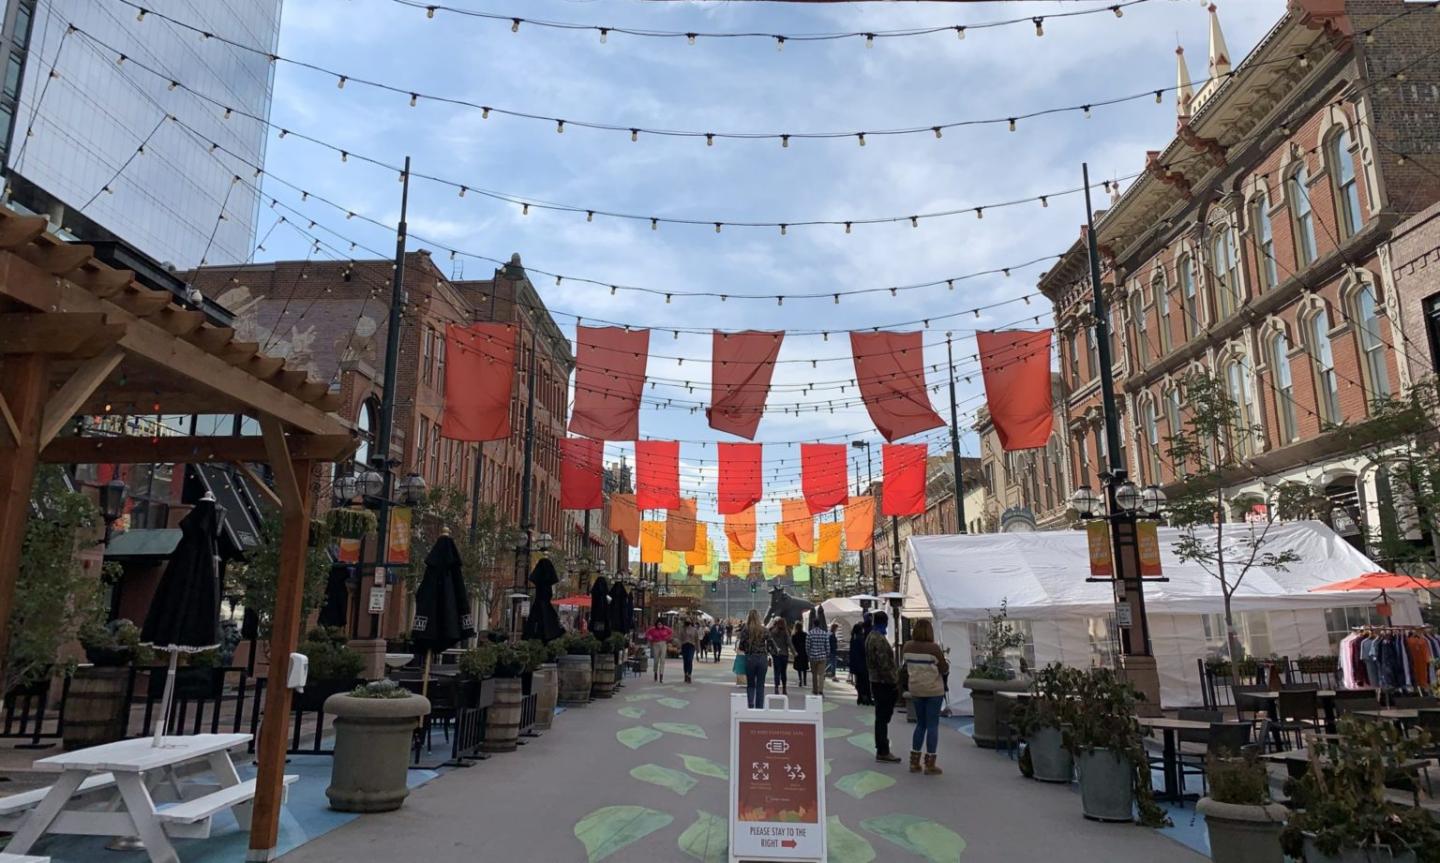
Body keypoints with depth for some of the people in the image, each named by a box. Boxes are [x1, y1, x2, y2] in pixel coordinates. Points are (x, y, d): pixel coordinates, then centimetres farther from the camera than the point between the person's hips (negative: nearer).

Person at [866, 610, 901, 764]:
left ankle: (881, 749, 23)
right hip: (883, 683, -10)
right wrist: (894, 682, -17)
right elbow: (884, 665, -23)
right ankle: (883, 752, 1)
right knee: (883, 717, -4)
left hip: (875, 681, 10)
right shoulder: (879, 640, -19)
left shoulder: (870, 637, 12)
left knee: (881, 717, 16)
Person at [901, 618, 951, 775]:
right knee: (932, 725, 4)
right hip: (933, 690, -5)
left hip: (915, 689, 5)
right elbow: (944, 670, -9)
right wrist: (946, 661, 10)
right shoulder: (933, 648, -16)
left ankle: (914, 762, 17)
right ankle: (930, 765, 7)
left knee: (920, 723, 16)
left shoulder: (907, 647, -3)